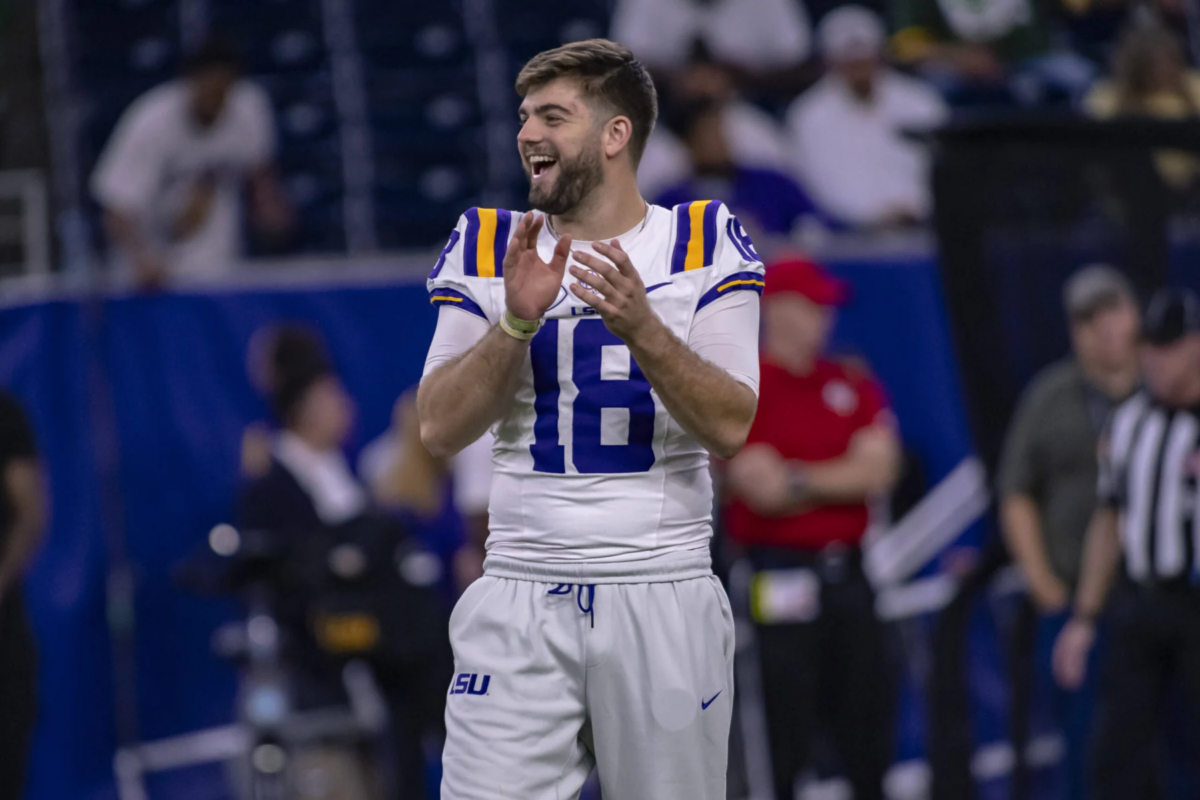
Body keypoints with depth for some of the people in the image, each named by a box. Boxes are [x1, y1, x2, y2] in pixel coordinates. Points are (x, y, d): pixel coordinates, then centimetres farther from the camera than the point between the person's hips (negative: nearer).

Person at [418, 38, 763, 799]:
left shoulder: (705, 239, 1)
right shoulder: (488, 245, 6)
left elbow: (731, 427, -8)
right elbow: (439, 429, -1)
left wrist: (642, 329, -23)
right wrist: (518, 321, -15)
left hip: (664, 598, -1)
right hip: (521, 598, 1)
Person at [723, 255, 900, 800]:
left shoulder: (853, 385, 14)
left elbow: (878, 472, 3)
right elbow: (763, 489, -13)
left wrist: (799, 479, -5)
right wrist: (842, 476, -4)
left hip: (849, 572, 6)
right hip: (781, 575, -6)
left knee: (867, 722, 8)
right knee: (788, 730, -8)